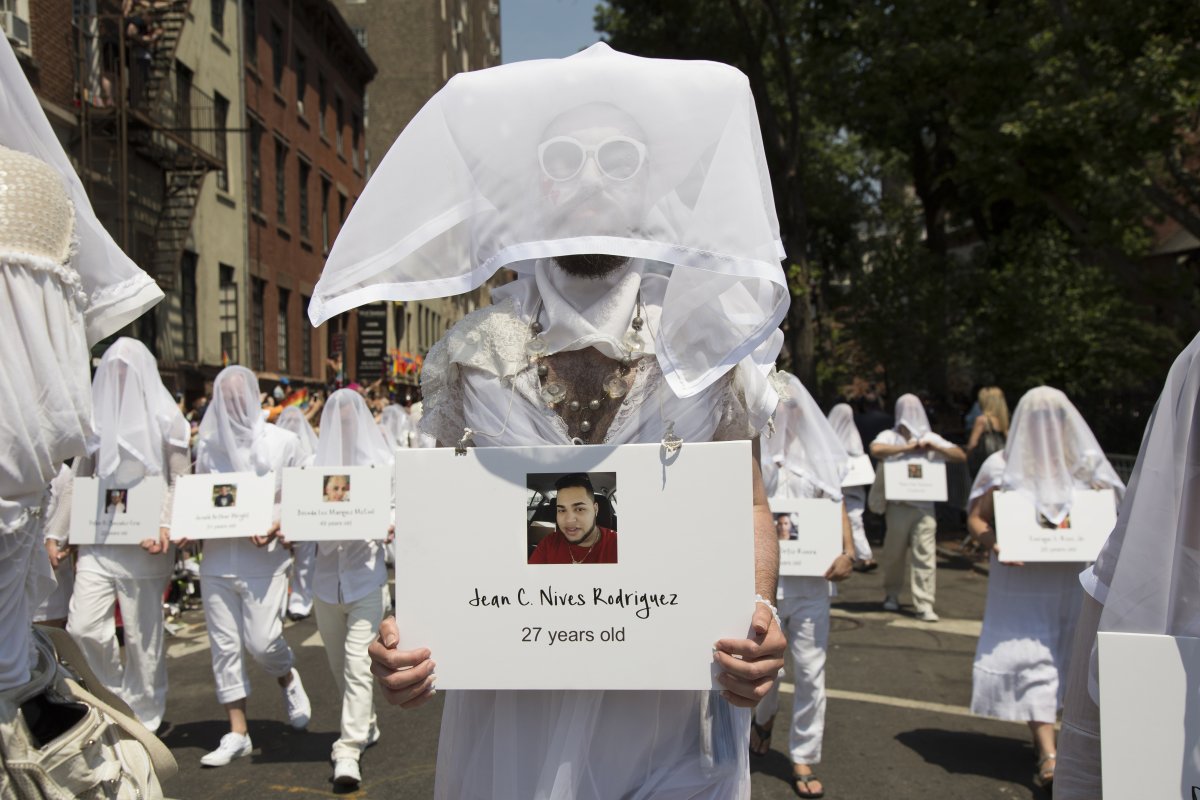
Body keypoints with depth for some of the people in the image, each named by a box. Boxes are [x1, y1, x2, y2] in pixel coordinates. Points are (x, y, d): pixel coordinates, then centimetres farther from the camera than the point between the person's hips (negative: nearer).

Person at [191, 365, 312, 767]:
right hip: (217, 558, 3)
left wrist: (276, 526, -15)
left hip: (264, 558, -3)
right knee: (224, 644, 5)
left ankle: (289, 680, 27)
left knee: (262, 640, -8)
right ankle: (237, 734, 16)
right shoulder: (207, 444, 10)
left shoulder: (282, 441, 2)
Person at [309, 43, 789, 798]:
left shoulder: (709, 340, -1)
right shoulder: (469, 354, 0)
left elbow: (748, 507, 4)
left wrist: (758, 609, -15)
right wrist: (409, 628, -13)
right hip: (510, 704, 1)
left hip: (669, 707, 0)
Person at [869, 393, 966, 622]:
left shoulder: (931, 438, 14)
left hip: (925, 506, 1)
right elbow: (875, 450, -17)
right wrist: (907, 448, -14)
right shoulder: (890, 436, 5)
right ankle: (891, 595, 28)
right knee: (894, 553, 9)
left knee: (925, 555, -6)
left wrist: (933, 447, -6)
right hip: (898, 505, -1)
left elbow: (961, 456, 7)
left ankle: (924, 605, -4)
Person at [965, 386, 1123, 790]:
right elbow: (976, 518, 0)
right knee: (1030, 657, -9)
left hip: (1076, 579, 2)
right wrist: (993, 543, -20)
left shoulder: (1088, 465, 6)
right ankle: (1048, 752, -9)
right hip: (1022, 581, -2)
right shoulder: (1002, 466, 0)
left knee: (1076, 656, 7)